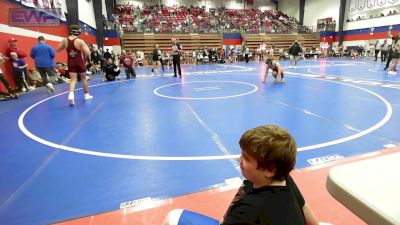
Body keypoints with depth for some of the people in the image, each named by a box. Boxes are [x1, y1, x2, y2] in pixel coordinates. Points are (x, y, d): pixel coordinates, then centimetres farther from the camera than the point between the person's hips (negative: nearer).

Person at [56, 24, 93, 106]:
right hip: (80, 62, -3)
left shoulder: (65, 40, 0)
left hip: (71, 63, 3)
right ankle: (86, 95, 26)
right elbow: (87, 53, -18)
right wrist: (86, 47, 2)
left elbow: (57, 49, 10)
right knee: (84, 78, 14)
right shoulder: (80, 41, -14)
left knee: (73, 79, 1)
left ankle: (71, 94, -23)